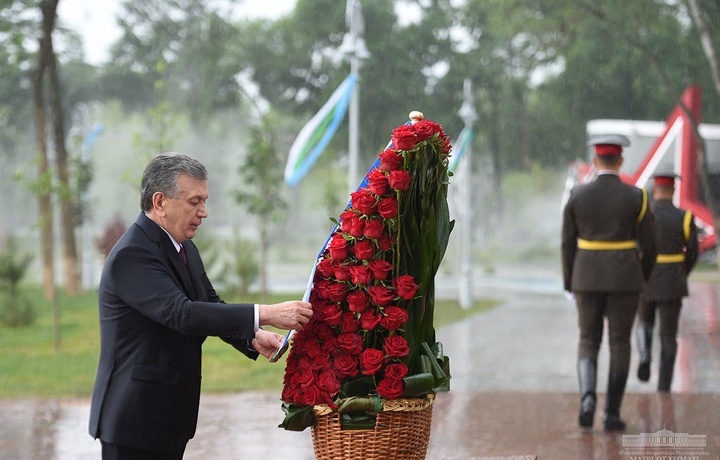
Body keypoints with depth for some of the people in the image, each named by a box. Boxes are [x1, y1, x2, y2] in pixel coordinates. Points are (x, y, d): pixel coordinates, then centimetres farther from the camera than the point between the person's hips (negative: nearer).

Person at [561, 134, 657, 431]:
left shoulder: (577, 196, -3)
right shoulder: (636, 197, -6)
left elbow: (568, 244, 1)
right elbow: (648, 244, -2)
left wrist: (569, 285, 11)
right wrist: (643, 278, 15)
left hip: (588, 278, 1)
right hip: (624, 279, -1)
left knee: (588, 343, 11)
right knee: (619, 345, 7)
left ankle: (587, 397, -14)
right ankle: (612, 413, 4)